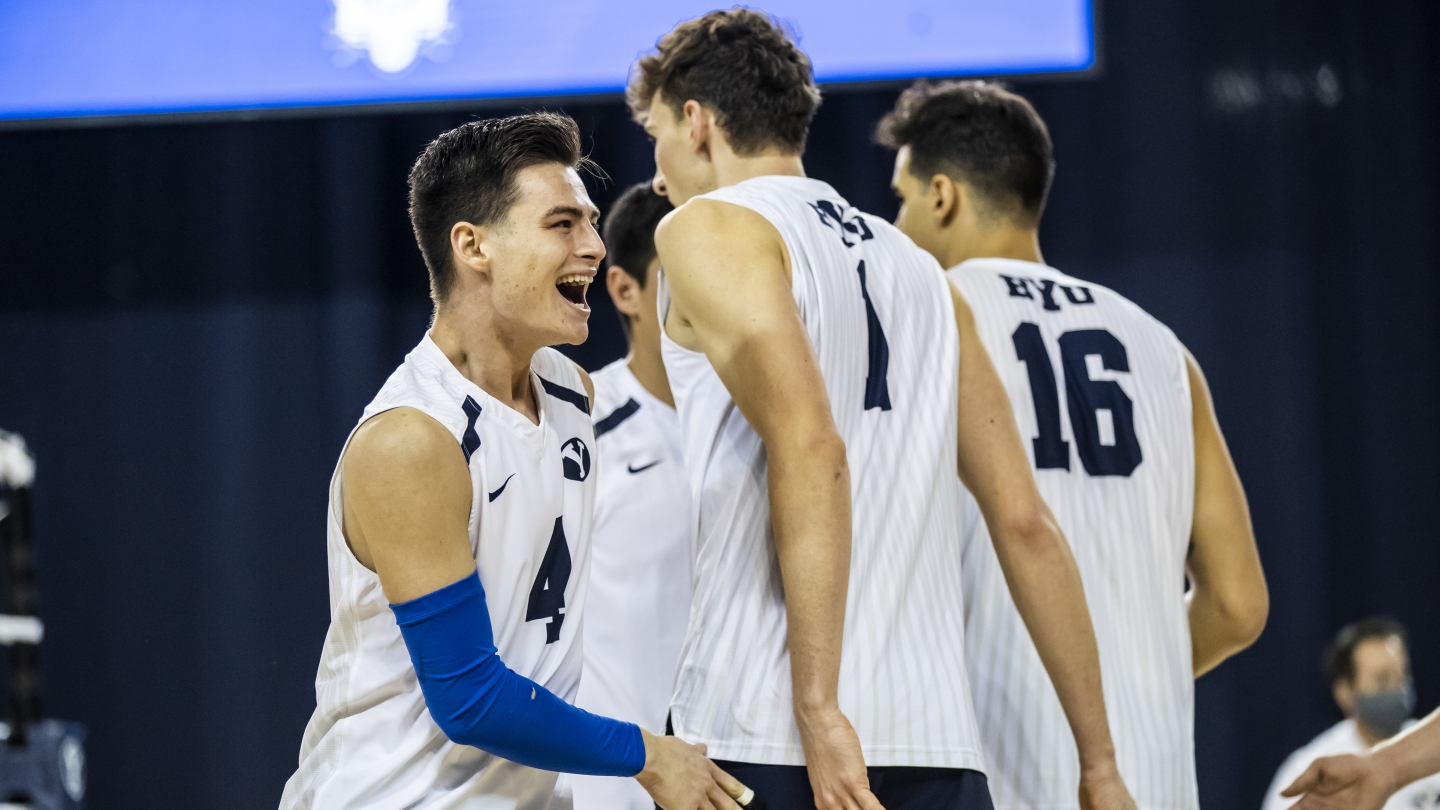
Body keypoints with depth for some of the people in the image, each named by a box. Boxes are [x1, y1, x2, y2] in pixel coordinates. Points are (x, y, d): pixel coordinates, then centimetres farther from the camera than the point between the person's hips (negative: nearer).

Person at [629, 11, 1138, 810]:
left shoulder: (708, 229, 2)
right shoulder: (916, 268, 22)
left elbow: (810, 446, -15)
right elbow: (1027, 524, 16)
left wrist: (818, 711, -20)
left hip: (765, 744, -6)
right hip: (939, 744, 6)